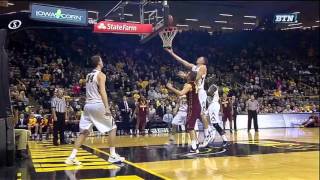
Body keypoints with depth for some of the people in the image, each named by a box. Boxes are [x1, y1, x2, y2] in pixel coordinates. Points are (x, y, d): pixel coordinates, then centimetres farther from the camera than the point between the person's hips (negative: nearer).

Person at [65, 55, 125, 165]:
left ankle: (72, 157, 3)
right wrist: (107, 107, -21)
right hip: (98, 105, -7)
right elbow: (102, 92, -17)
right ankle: (113, 156, 6)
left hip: (88, 105, 7)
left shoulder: (88, 76, 17)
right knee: (112, 128, 6)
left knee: (84, 132, 10)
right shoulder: (101, 75, -5)